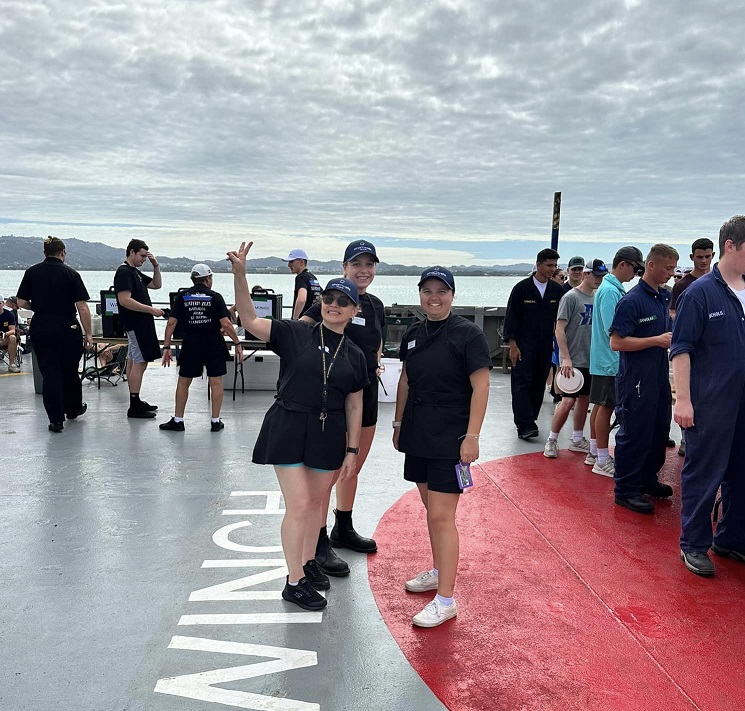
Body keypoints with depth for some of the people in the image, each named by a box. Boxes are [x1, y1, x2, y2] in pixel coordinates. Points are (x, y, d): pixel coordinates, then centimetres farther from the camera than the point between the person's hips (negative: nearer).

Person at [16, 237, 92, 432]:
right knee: (70, 371, 16)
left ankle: (56, 420, 3)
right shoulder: (71, 273, -6)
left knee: (49, 373, 4)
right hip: (68, 329, -1)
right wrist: (88, 333, -2)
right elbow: (82, 307, -9)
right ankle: (73, 409, 34)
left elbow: (21, 303, 1)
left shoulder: (32, 272, 1)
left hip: (41, 329, 1)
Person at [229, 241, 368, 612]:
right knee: (299, 505, -2)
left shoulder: (354, 356, 3)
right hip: (288, 428, -3)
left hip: (328, 435, 4)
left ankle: (308, 562, 39)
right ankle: (294, 582, 15)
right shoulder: (295, 334, -6)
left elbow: (354, 407, 8)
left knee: (315, 501, 17)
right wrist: (240, 275, -29)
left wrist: (352, 450, 7)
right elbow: (249, 320, -16)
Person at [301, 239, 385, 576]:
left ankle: (343, 529, 36)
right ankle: (318, 544, 11)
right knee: (328, 472, -1)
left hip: (366, 394, 7)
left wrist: (375, 360, 8)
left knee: (353, 468, 18)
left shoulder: (375, 305, 10)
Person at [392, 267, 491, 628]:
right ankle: (439, 571, 37)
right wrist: (399, 423, 16)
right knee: (431, 508, 18)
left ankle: (445, 599, 4)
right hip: (418, 434, 7)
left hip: (450, 438, -6)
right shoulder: (413, 334, 7)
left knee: (441, 517, -6)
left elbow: (480, 387, -13)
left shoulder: (468, 334, -10)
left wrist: (472, 437, -17)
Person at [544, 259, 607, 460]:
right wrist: (565, 358, -19)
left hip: (591, 359, 7)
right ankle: (552, 440, 6)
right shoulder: (571, 297, -9)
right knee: (569, 401, -8)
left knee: (584, 398, 12)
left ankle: (577, 440, 24)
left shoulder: (597, 298, 11)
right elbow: (560, 329, -14)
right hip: (573, 361, -7)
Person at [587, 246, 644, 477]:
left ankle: (595, 452, 25)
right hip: (611, 360, -10)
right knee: (606, 407, -4)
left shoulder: (614, 288, 13)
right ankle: (602, 461, 4)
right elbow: (612, 330, -23)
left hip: (604, 359, 10)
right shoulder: (610, 291, -18)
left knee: (601, 405, 15)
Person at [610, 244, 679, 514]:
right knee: (635, 435, -1)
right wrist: (657, 341, -20)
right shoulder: (632, 301, -15)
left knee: (659, 432, 17)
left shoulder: (665, 297, 10)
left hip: (660, 377, 8)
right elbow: (616, 342, -20)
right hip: (636, 380, -8)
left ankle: (647, 479, 34)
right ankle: (626, 490, 11)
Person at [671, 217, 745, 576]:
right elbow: (681, 348, -11)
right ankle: (693, 544, 18)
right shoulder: (701, 292, -10)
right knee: (703, 476, 4)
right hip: (710, 404, -6)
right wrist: (683, 399, -17)